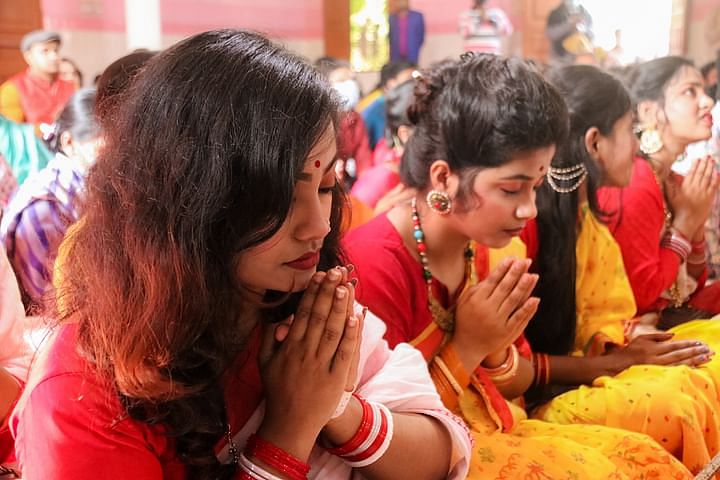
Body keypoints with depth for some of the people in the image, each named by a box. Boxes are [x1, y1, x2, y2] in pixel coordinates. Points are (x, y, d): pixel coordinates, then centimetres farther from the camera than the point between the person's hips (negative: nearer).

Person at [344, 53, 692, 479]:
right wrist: (467, 347, -22)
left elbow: (520, 383, 11)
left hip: (496, 431, 7)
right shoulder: (373, 265, -25)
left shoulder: (482, 250, -1)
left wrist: (494, 350, -12)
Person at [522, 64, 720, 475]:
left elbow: (604, 320, 11)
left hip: (576, 377, 9)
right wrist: (612, 363, -17)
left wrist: (639, 343, -10)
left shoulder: (585, 216, 11)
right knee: (673, 402, -28)